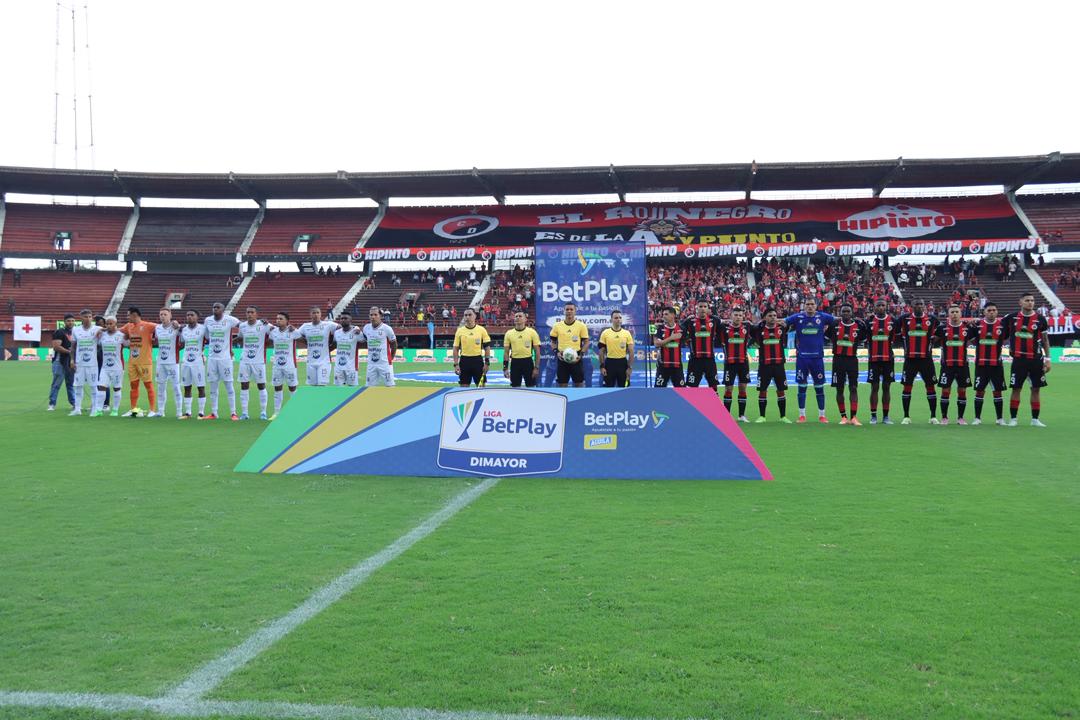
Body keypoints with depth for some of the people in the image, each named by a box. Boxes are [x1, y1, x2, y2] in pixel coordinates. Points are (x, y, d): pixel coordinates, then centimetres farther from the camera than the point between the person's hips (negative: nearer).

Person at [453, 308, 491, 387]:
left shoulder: (482, 330, 0)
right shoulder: (460, 331, 3)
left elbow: (487, 347, 3)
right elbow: (456, 349, 4)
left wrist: (486, 363, -4)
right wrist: (456, 365, -4)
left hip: (478, 360, -1)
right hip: (464, 361, 1)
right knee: (464, 388, 3)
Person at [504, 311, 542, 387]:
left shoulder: (532, 332, -1)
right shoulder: (509, 333, 4)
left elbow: (537, 351, 0)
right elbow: (506, 352, 7)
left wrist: (537, 367, -6)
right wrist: (505, 368, -1)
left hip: (528, 362, -2)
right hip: (515, 362, 2)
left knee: (531, 387, 1)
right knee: (515, 388, 5)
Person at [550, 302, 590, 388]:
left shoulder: (581, 326, 1)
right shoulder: (557, 326, 5)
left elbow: (586, 342, 2)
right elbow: (553, 342, 11)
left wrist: (581, 354, -12)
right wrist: (556, 352, -7)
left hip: (576, 359, -1)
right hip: (562, 359, 1)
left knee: (579, 384, 2)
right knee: (562, 385, 4)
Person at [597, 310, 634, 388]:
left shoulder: (627, 333, 2)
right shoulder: (605, 333, 1)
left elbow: (631, 352, 1)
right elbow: (601, 351, 2)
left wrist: (630, 367, -5)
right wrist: (602, 366, -4)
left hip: (622, 363, 1)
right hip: (610, 363, -1)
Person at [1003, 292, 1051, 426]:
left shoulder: (1040, 319, 2)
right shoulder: (1012, 317, 2)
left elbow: (1045, 340, 6)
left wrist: (1048, 359, 2)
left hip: (1036, 360, 1)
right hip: (1019, 359, -1)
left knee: (1035, 389, 5)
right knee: (1016, 388, 1)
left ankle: (1035, 419, 14)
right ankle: (1012, 418, 8)